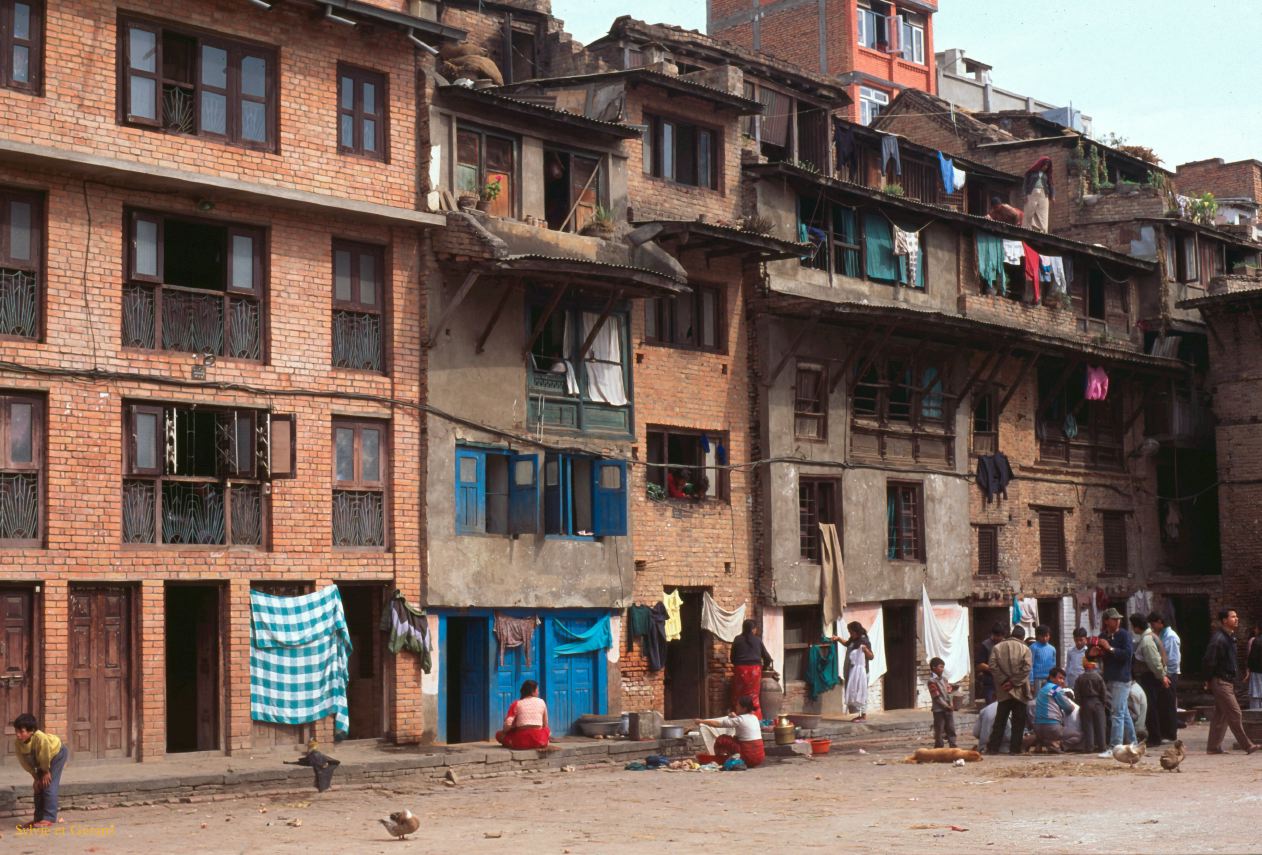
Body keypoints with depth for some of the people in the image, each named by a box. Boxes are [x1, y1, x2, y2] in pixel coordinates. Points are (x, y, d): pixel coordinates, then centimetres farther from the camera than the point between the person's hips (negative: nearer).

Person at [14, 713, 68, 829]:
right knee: (38, 787, 7)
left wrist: (46, 772, -14)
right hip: (40, 762, 7)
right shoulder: (19, 743, -23)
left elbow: (45, 757, -29)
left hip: (57, 754, -7)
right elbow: (24, 761, -10)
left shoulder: (40, 738, -44)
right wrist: (36, 777, -7)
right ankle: (39, 818, 17)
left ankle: (48, 819, -10)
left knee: (49, 786, -13)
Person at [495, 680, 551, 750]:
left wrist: (503, 732, 15)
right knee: (547, 730, 35)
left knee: (499, 734, 18)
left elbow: (508, 724, -7)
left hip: (521, 741, -1)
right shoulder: (541, 702, 8)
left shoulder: (517, 703, 3)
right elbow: (545, 724, 17)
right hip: (539, 741, 1)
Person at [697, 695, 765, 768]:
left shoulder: (740, 720, -11)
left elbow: (717, 724, -5)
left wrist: (701, 721, 8)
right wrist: (735, 717, 15)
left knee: (722, 739, -1)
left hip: (749, 759, -8)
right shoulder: (754, 718, 10)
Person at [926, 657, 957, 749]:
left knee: (951, 728, 7)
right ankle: (938, 747, 8)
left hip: (948, 708, 7)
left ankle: (953, 745, 12)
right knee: (939, 730, 1)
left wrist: (951, 705, -2)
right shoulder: (932, 681, -12)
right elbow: (937, 697, -15)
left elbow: (948, 691, 12)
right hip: (939, 709, -7)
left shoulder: (944, 679, 11)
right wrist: (947, 706, -17)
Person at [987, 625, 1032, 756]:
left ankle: (993, 747, 4)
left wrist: (1003, 681, -4)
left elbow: (993, 666, -4)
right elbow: (1026, 668, -11)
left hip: (1002, 691, 2)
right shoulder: (1024, 649, -1)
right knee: (1018, 721, 4)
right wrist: (1013, 682, -9)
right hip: (1019, 691, -2)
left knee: (1000, 720, 7)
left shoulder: (997, 647, 6)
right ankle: (1015, 748, 1)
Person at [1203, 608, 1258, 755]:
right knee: (1234, 713, -7)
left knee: (1221, 715, 11)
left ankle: (1213, 747, 14)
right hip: (1221, 682, -10)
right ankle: (1247, 745, -4)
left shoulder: (1230, 637, 14)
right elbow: (1209, 660, -19)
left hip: (1228, 682, 10)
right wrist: (1209, 681, -13)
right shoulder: (1218, 639, -17)